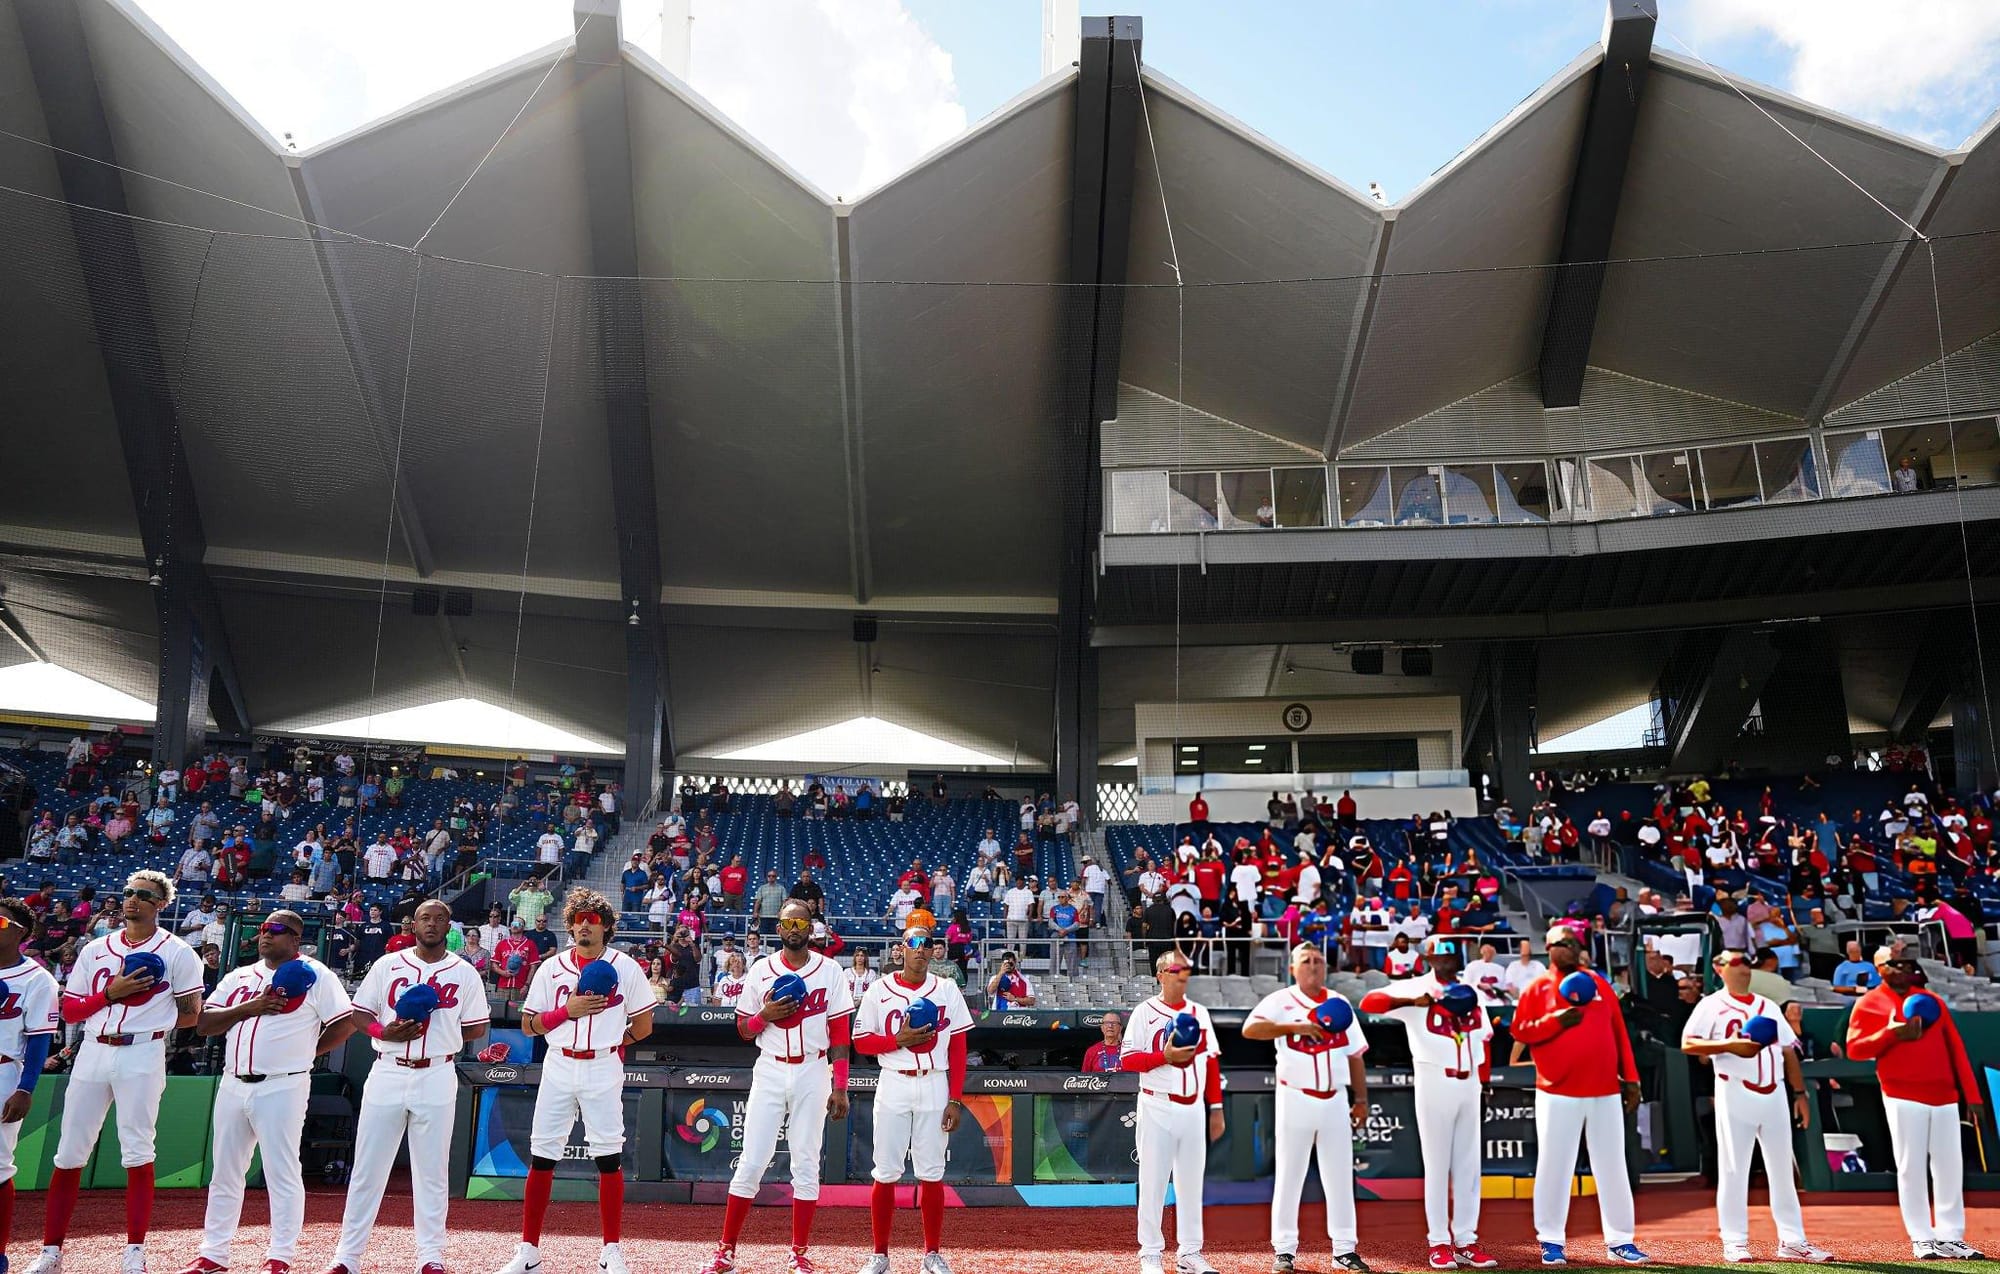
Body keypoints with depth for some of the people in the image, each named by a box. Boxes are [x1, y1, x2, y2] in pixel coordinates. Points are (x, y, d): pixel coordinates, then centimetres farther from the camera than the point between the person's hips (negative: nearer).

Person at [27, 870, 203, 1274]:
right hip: (92, 1055, 4)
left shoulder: (177, 953, 2)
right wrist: (110, 994, -6)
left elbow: (190, 1015, 2)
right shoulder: (95, 950, 14)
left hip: (142, 1055, -4)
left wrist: (150, 1018, -3)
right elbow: (69, 1012, 9)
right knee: (69, 1153, 6)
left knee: (137, 1151, -5)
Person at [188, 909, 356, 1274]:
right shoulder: (238, 977, 13)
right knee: (224, 1172, 13)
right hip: (233, 1086, 6)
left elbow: (346, 1023, -6)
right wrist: (249, 1008, -9)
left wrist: (305, 1052, -3)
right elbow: (203, 1024, 4)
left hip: (282, 1088, -6)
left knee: (282, 1173, -2)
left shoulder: (315, 976, -3)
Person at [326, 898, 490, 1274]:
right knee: (367, 1168, 5)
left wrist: (439, 1034, -7)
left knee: (432, 1171, 6)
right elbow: (359, 1014, 6)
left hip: (436, 1078, -1)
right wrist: (385, 1032, -13)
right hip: (387, 1074, 1)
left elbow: (477, 1028, 7)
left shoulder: (465, 973, 2)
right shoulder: (387, 965, 4)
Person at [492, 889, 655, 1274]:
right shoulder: (551, 968, 6)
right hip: (558, 1068, 2)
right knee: (542, 1156, 3)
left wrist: (609, 1041, 6)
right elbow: (529, 1025, 3)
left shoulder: (625, 967, 1)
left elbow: (644, 1026, 6)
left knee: (609, 1157, -1)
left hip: (603, 1070, -2)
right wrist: (568, 1011, -10)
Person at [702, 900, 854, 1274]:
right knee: (751, 1162, 0)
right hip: (770, 1072, 1)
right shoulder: (760, 970, 3)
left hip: (812, 1073, -1)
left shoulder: (830, 971, 0)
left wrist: (840, 1088, -5)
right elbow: (743, 1029, 8)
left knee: (806, 1163, 3)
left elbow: (840, 1034, 0)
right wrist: (765, 1015, -13)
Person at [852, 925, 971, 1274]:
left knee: (932, 1173, 5)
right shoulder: (880, 990, 0)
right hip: (893, 1086, 0)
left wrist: (955, 1100, -3)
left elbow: (957, 1049, 2)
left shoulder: (947, 990, 2)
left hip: (934, 1086, 1)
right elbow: (861, 1041, 1)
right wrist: (898, 1040, -15)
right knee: (886, 1173, 3)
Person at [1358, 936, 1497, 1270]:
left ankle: (1466, 1240, 18)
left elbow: (1484, 1038, 15)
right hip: (1435, 1082, -5)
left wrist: (1484, 1081, 8)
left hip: (1469, 1084, 5)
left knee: (1468, 1164, 9)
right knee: (1437, 1164, 2)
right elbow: (1369, 1002, -20)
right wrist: (1413, 1001, -31)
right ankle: (1439, 1242, 10)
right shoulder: (1415, 989, -7)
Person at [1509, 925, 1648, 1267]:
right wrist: (1555, 1020, -16)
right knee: (1554, 1166, 1)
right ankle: (1551, 1241, 10)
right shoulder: (1537, 988, 1)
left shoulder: (1600, 983, 11)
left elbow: (1619, 1033, 11)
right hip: (1558, 1093, -3)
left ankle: (1619, 1241, 18)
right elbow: (1520, 1031, -3)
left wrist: (1630, 1078, 6)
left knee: (1613, 1166, 8)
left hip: (1605, 1092, 3)